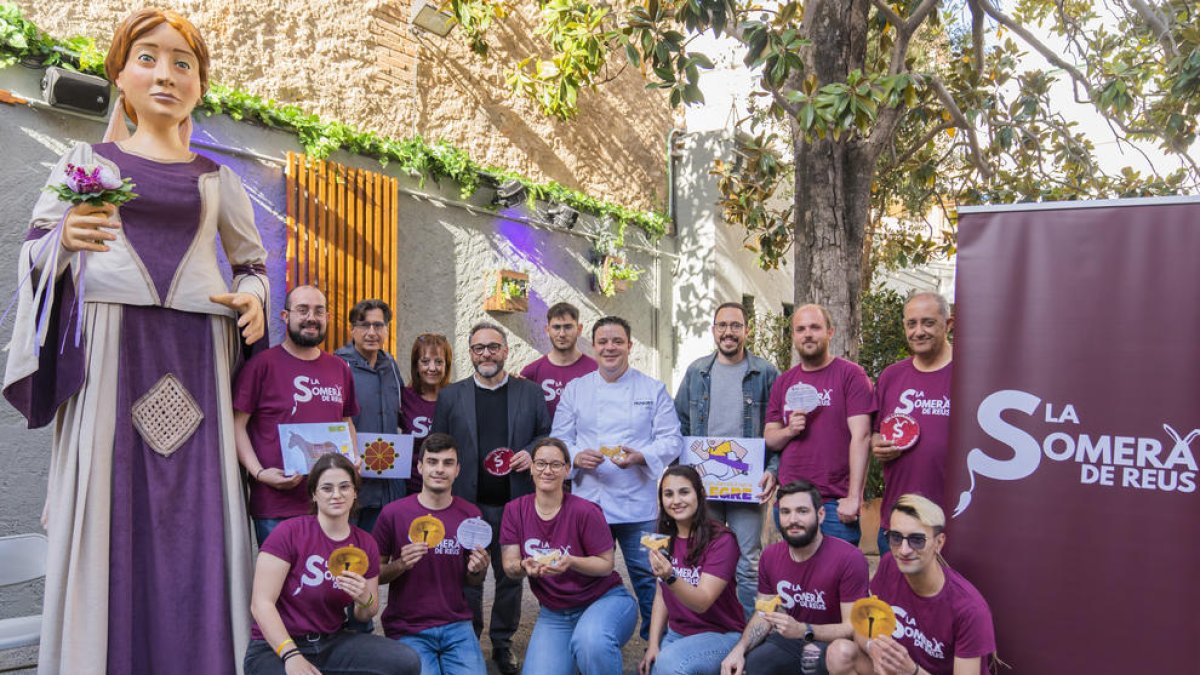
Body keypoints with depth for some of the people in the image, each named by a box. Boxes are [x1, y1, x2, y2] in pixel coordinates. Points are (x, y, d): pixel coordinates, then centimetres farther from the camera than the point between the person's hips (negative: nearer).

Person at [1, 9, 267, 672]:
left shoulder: (217, 180, 16)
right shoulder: (85, 161, 12)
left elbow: (251, 262, 22)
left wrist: (252, 296, 0)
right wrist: (65, 240, -13)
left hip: (196, 356, 1)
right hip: (109, 348, -1)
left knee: (197, 515, -2)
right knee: (107, 509, -4)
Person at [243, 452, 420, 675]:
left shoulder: (365, 544, 3)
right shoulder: (289, 532, -10)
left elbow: (364, 617, 12)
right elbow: (261, 603, -14)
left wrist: (365, 599, -12)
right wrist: (291, 655, -25)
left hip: (332, 643, 6)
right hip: (276, 647, -6)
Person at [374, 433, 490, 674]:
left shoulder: (470, 514, 0)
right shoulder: (393, 513, -8)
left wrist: (477, 571, -11)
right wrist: (400, 565, -19)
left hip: (456, 625, 2)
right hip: (407, 629, -2)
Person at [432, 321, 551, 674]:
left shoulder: (530, 392, 6)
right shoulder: (450, 396, 5)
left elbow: (547, 434, 12)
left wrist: (532, 453, -9)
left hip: (515, 502, 1)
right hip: (467, 503, 0)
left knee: (511, 576, 10)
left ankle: (503, 643, 24)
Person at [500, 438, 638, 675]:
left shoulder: (585, 511, -18)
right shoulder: (515, 510, -5)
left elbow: (606, 564, -10)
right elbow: (509, 566, -3)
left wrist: (570, 562, -28)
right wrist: (525, 566, -26)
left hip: (604, 599, -4)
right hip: (554, 612, 4)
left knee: (591, 641, -37)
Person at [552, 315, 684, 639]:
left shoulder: (653, 390, 5)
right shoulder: (574, 390, 8)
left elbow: (671, 439, 0)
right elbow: (559, 441, 7)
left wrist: (640, 457, -18)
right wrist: (577, 457, -14)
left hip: (639, 503, -1)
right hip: (588, 502, 2)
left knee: (647, 577, 2)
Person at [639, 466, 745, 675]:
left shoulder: (721, 540, -16)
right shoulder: (664, 539, 2)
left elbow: (702, 602, -22)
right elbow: (661, 595, 7)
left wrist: (670, 577, -39)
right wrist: (653, 644, -2)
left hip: (720, 633, -6)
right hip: (676, 632, 6)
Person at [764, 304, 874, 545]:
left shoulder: (851, 374, -4)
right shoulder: (783, 382, 12)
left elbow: (861, 437, -10)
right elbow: (769, 438, 15)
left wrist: (854, 497, -16)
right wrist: (789, 431, -8)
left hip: (835, 503, -5)